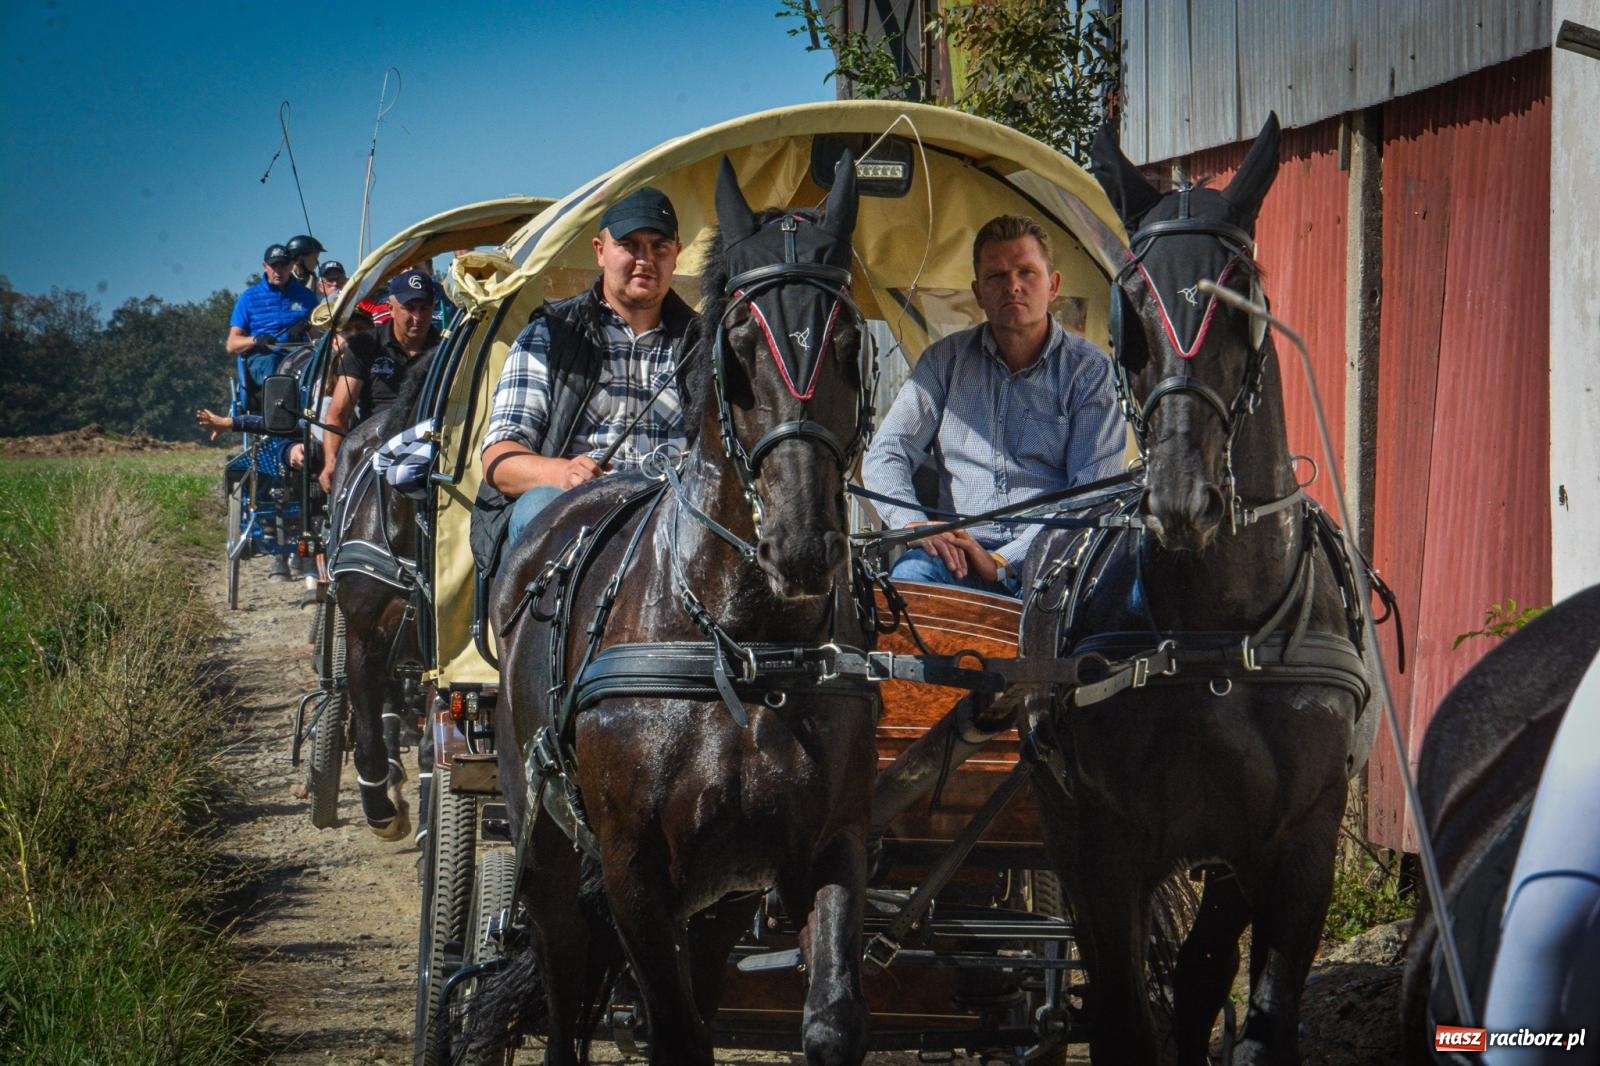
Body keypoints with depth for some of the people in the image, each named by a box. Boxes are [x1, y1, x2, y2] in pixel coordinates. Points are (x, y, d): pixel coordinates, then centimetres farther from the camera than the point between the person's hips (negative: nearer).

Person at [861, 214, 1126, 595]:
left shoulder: (1089, 370, 6)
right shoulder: (946, 359, 16)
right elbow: (885, 456, 13)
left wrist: (1003, 563, -16)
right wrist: (915, 525, -10)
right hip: (957, 555, 2)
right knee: (908, 577, -34)